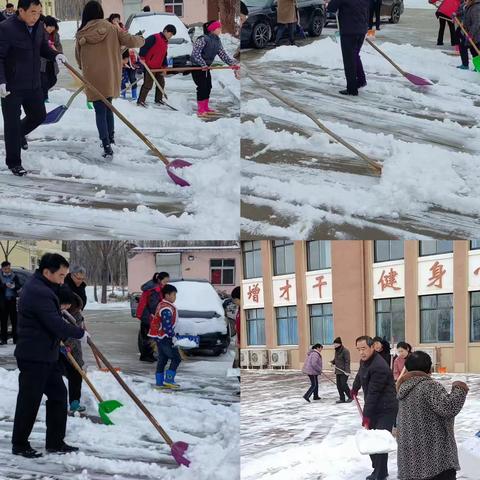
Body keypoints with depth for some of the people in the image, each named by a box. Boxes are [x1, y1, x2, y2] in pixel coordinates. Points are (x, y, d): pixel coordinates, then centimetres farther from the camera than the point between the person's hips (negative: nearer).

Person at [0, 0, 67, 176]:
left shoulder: (39, 26, 0)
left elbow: (43, 48, 15)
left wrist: (55, 55, -5)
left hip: (33, 84, 7)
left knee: (39, 115, 18)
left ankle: (20, 134, 48)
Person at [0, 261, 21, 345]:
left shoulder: (15, 276, 7)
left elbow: (19, 287, 2)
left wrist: (14, 286, -18)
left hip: (12, 301, 1)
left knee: (14, 320, 0)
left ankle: (15, 338, 4)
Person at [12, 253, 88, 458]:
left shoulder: (37, 287, 12)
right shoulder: (39, 293, -23)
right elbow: (56, 324, -25)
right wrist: (80, 333, -12)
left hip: (46, 355, 11)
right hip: (34, 357, -11)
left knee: (58, 395, 13)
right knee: (29, 401, 0)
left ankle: (55, 442, 20)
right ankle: (19, 445, 12)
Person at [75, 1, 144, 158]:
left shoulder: (81, 34, -2)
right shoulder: (111, 29, -5)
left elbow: (78, 57, 8)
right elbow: (130, 41, -4)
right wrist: (140, 40, 18)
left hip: (92, 79, -1)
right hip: (110, 77, 1)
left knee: (100, 111, 3)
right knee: (108, 107, 22)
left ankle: (107, 146, -9)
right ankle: (110, 137, 36)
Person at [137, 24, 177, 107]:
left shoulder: (165, 42, 15)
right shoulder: (155, 38, -14)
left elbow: (164, 56, 20)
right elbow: (144, 45, -21)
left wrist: (164, 67, 11)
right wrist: (142, 57, -23)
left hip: (158, 67, 9)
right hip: (149, 66, -9)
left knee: (161, 83, 15)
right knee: (148, 85, -8)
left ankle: (158, 99, 27)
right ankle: (141, 101, -1)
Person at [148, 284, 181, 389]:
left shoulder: (162, 305, 13)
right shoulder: (167, 309, -20)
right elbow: (167, 326, -24)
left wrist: (172, 336, 22)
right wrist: (173, 337, -20)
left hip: (159, 336, 10)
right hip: (164, 337, -10)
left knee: (162, 359, 14)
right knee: (176, 358, -5)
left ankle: (159, 382, 16)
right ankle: (169, 380, -6)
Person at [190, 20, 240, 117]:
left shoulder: (217, 41, 3)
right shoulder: (203, 39, -23)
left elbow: (223, 54, 3)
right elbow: (195, 53, -26)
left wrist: (233, 63, -6)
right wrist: (203, 64, -28)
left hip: (206, 67, 8)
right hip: (197, 67, -8)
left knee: (208, 87, 11)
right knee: (202, 87, -9)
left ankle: (206, 108, 23)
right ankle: (200, 111, -3)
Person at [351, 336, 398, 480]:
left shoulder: (379, 367, -25)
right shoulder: (364, 360, 5)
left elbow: (373, 393, -27)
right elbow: (360, 375, 30)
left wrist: (366, 416, -27)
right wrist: (355, 389, 45)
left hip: (386, 409, -9)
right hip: (374, 408, 10)